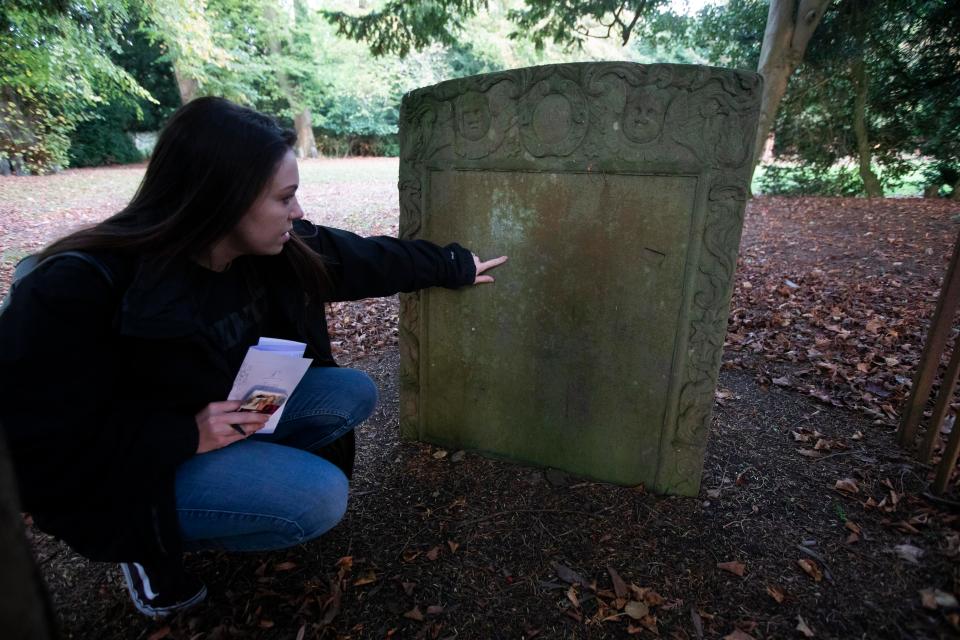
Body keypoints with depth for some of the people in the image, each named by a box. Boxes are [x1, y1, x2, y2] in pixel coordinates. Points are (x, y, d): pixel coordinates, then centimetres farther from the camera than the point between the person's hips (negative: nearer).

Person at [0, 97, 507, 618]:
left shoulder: (276, 251, -14)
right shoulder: (83, 287, -31)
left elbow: (373, 258, -3)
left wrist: (457, 266, 7)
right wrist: (186, 435, -30)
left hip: (224, 412, 7)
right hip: (115, 469, -6)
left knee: (354, 393, -5)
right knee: (321, 495, -23)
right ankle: (152, 543, 1)